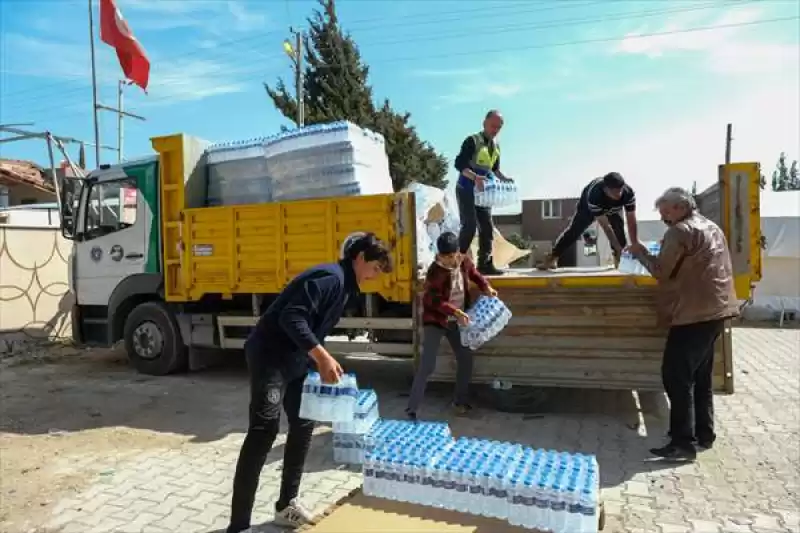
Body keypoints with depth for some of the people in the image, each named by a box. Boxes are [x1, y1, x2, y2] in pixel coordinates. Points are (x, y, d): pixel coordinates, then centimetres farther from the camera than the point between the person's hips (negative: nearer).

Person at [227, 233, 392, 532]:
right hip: (271, 356, -11)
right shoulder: (331, 277, -18)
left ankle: (287, 505, 27)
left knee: (303, 424, 14)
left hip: (294, 360, 11)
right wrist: (321, 356, -33)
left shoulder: (344, 285, 14)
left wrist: (323, 365, 15)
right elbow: (292, 317, -29)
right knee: (264, 429, -15)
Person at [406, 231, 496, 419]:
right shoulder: (435, 270, -22)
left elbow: (474, 274, 15)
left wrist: (486, 287, -2)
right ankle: (411, 409, -3)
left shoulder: (464, 261, -6)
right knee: (427, 366, -11)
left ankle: (461, 401, 31)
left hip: (456, 321, 6)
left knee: (466, 360, 12)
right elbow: (433, 300, -24)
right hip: (435, 320, -6)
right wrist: (455, 311, -35)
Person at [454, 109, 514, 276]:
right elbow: (459, 164, -20)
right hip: (466, 190, -7)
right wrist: (474, 177, -34)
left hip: (482, 192, 7)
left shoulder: (496, 146, 10)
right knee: (470, 226, -14)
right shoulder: (472, 141, -13)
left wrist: (504, 179, 2)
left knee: (487, 227, 3)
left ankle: (485, 264, 9)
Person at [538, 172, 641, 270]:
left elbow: (631, 221, -32)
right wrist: (619, 249, -42)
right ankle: (552, 259, -3)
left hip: (614, 208, 3)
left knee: (619, 230, -14)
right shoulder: (594, 195, -47)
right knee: (574, 230, -6)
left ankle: (619, 260, -1)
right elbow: (605, 226, -42)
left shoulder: (628, 192, -39)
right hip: (588, 205, -3)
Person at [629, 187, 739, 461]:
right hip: (714, 309, 10)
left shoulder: (680, 231, -12)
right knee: (700, 375, 17)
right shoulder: (712, 228, 19)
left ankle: (683, 442, -6)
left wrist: (640, 252, 2)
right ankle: (704, 434, 25)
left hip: (694, 313, -10)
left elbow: (661, 271, -12)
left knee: (677, 376, -7)